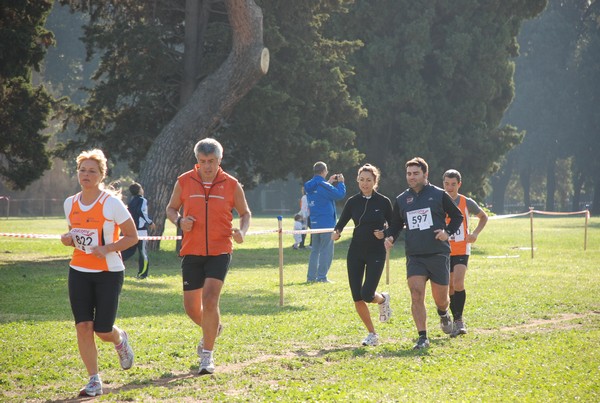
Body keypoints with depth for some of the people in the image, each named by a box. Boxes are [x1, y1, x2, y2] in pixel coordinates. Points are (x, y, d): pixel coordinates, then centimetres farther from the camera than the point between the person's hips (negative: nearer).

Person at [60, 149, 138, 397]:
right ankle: (94, 380, 2)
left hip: (109, 272, -4)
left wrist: (107, 249, -21)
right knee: (83, 326, -6)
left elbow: (132, 237, -7)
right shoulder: (70, 204, 5)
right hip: (79, 272, 4)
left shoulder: (111, 203, -11)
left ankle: (120, 340, 33)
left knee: (102, 331, -4)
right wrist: (67, 239, -4)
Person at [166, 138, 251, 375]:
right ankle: (213, 329, 39)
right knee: (191, 308, 5)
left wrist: (242, 231, -8)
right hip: (192, 251, 2)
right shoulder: (184, 182, 2)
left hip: (220, 251, -2)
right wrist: (179, 221, -9)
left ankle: (207, 356, -7)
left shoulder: (232, 185, 1)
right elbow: (171, 208, 14)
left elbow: (245, 213, 13)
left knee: (210, 299, -18)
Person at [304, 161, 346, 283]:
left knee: (315, 250, 14)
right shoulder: (324, 186, -17)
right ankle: (322, 277, -4)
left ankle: (311, 276, 12)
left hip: (314, 223, 7)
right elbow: (340, 195, -14)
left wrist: (328, 182, 20)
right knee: (326, 250, -1)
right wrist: (340, 183, 0)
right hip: (326, 222, -7)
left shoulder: (309, 186, 6)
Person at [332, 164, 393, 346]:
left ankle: (383, 299, 23)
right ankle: (372, 334, 14)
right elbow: (341, 222, 5)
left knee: (367, 294, -15)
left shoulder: (383, 202, -4)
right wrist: (336, 232, -16)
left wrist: (385, 234, -15)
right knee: (357, 298, -2)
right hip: (355, 252, 3)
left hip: (376, 253, -3)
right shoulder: (353, 201, 3)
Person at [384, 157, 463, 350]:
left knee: (440, 298, 6)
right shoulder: (401, 200, 9)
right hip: (414, 256, 2)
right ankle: (422, 337, -12)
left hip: (438, 254, -2)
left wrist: (448, 232, -8)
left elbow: (457, 216, 9)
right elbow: (396, 224, 19)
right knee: (416, 294, -16)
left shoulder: (438, 195, 0)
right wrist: (390, 237, -1)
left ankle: (443, 314, 44)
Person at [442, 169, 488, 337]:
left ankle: (458, 320, -13)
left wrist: (475, 233, -1)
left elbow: (483, 217, 15)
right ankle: (457, 321, 19)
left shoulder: (467, 203, -1)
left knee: (458, 283, -20)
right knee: (450, 287, 6)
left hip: (461, 250, -2)